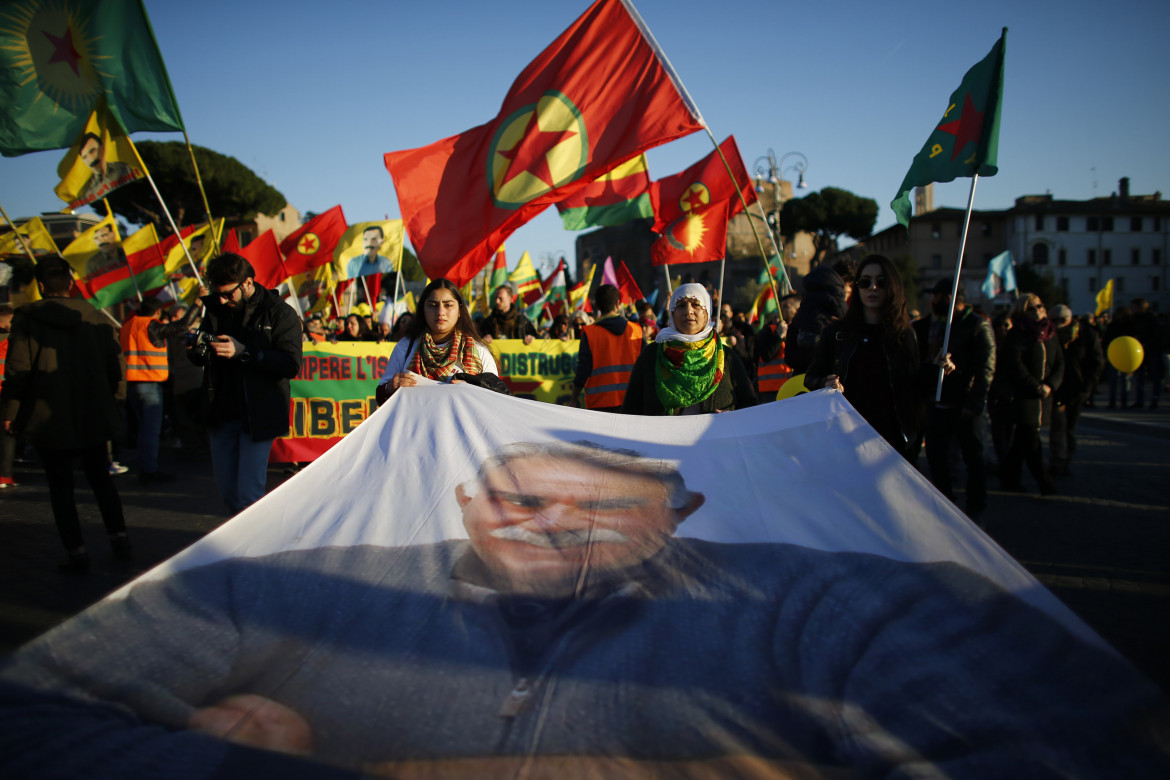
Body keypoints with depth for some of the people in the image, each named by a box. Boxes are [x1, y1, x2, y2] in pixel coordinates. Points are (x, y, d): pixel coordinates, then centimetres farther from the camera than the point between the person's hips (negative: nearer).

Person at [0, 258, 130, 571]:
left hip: (49, 420, -3)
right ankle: (119, 538, 18)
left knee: (60, 487, 7)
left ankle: (76, 551, 6)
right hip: (93, 417, 3)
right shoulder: (95, 318, -1)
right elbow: (114, 370, 3)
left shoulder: (26, 319, -10)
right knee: (101, 479, 18)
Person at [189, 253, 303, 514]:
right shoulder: (216, 308, 8)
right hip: (221, 413, 6)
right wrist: (196, 349, -8)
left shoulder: (279, 313, -8)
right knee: (227, 491, 12)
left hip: (257, 415, -6)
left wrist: (244, 353, -27)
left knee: (248, 496, -7)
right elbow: (200, 359, 16)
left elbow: (291, 365, -19)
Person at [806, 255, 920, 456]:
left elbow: (915, 388, 9)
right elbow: (810, 378, 9)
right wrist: (826, 384, -11)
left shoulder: (905, 335, 6)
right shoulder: (836, 333, 6)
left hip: (891, 438, 0)